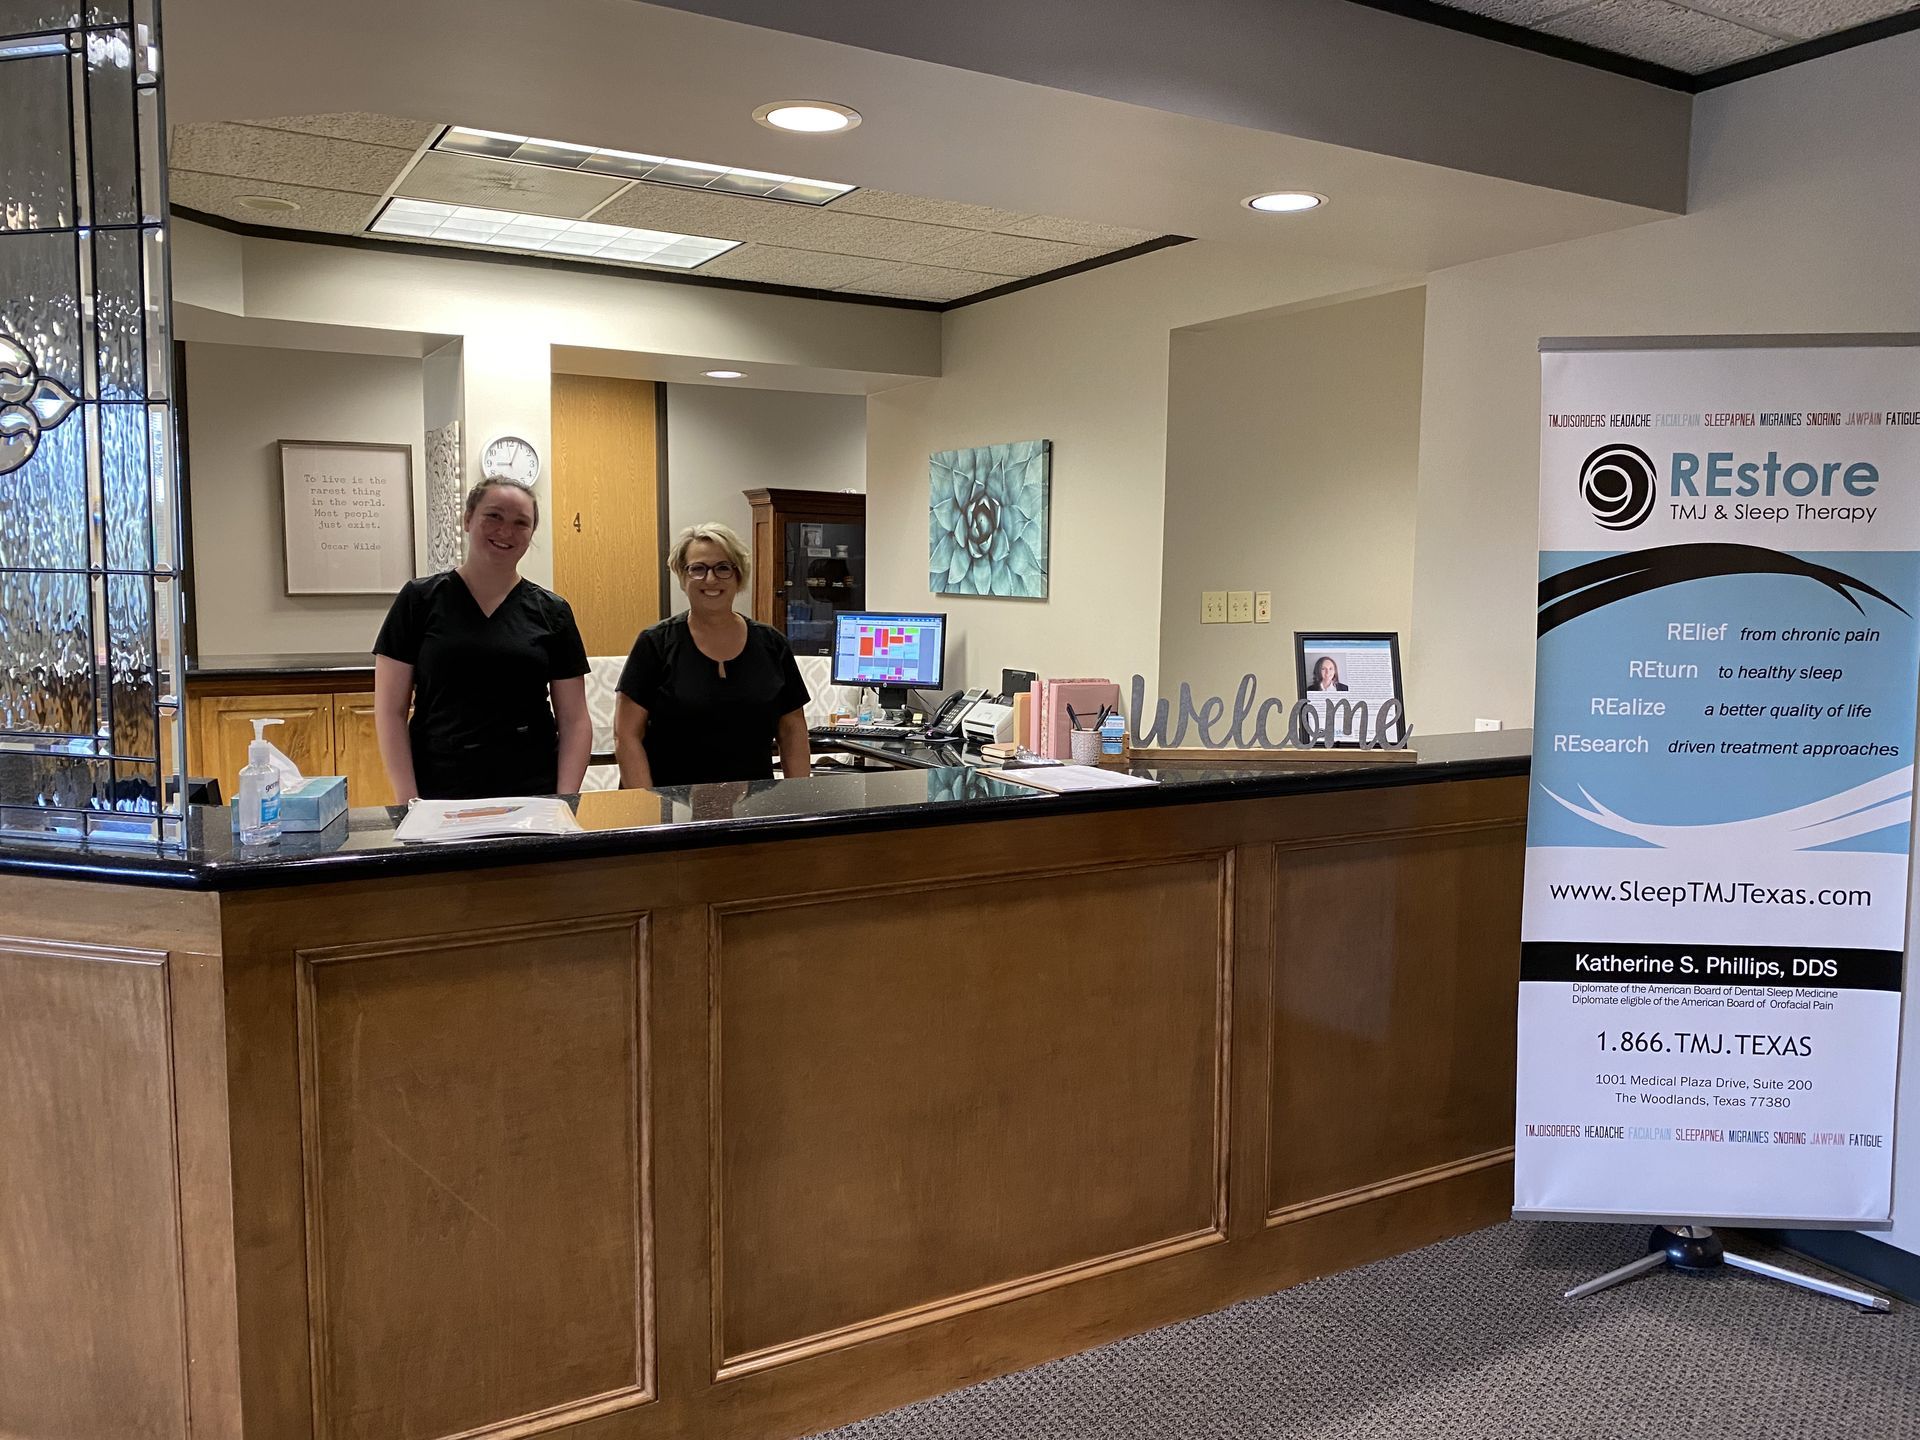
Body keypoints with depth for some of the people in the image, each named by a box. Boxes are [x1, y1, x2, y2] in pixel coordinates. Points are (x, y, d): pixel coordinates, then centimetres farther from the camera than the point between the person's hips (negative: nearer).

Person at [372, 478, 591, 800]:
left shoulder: (552, 613, 5)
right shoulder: (419, 600, 2)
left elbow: (574, 720, 4)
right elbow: (390, 710, 0)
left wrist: (565, 802, -7)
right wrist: (409, 801, -9)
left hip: (532, 794, 1)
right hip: (438, 792, -1)